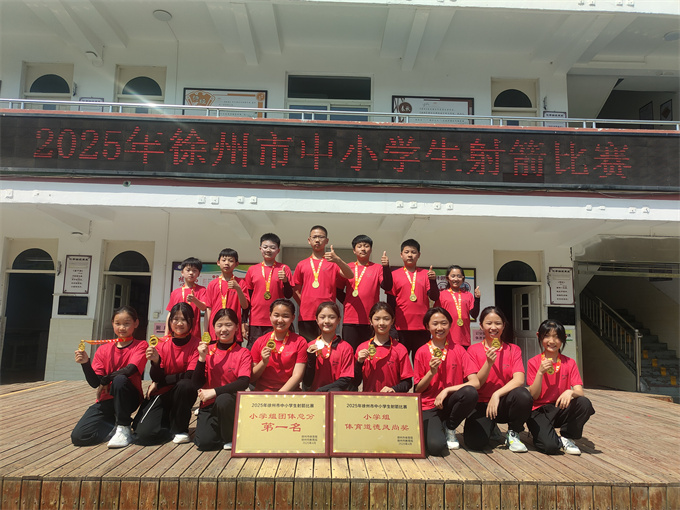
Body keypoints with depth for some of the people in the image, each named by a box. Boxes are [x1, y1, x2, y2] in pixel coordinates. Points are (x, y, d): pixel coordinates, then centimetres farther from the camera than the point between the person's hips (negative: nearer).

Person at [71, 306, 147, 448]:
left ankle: (123, 428, -20)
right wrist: (85, 363, -18)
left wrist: (106, 380, -11)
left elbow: (129, 370, -21)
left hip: (128, 398, -3)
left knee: (120, 379, -36)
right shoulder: (104, 349, 6)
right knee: (78, 437, -15)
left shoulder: (140, 346, -3)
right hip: (106, 400, 3)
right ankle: (115, 426, 8)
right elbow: (94, 383, -2)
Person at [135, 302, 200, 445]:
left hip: (183, 394, -1)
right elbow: (156, 378, -8)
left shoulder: (196, 344, -11)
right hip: (162, 395, 1)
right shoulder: (162, 343, -4)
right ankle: (170, 425, 14)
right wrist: (156, 361, -29)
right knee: (144, 434, -20)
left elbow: (190, 376, -18)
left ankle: (180, 428, -11)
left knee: (185, 385, -36)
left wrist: (160, 383, -10)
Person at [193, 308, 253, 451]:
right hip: (209, 404, 2)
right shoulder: (207, 350, 3)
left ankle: (230, 438, -8)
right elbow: (197, 383, -2)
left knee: (223, 399, -36)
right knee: (204, 442, -20)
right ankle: (217, 430, 17)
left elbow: (243, 383, -18)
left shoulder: (243, 353, -5)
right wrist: (202, 358, -14)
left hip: (232, 403, -2)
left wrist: (214, 391, -25)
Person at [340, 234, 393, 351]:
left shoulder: (377, 268, 6)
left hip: (370, 320, -1)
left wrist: (386, 268, -21)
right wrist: (345, 302, 3)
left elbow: (387, 286, -9)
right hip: (350, 320, 2)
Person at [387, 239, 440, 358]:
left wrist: (433, 281, -15)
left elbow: (434, 297, 2)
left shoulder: (425, 274, 9)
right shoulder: (394, 274, 5)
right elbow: (391, 302, 6)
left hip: (422, 327, 1)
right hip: (402, 327, -1)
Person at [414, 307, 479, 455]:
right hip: (429, 406, -2)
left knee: (470, 393, -32)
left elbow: (475, 383, -9)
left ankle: (450, 428, -3)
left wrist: (447, 390, -18)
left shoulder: (458, 350, 1)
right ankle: (434, 429, 9)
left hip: (450, 403, 2)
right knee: (436, 447, -29)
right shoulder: (422, 352, 1)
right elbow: (418, 389, 2)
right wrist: (431, 372, -15)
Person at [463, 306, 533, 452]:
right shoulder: (473, 350, 1)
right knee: (475, 442, -27)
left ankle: (513, 433, -3)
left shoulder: (513, 350, 3)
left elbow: (519, 380, -11)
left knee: (523, 395, -33)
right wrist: (489, 363, -19)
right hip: (481, 404, -1)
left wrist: (497, 394, -25)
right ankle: (490, 427, 11)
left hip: (504, 403, 1)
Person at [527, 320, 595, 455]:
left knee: (585, 403, -27)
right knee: (550, 446, -29)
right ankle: (539, 432, 8)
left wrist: (570, 392, -32)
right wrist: (540, 372, -21)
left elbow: (580, 392, -9)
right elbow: (534, 395, -8)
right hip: (539, 411, -3)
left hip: (560, 409, 4)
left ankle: (566, 437, -5)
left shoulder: (569, 363, 1)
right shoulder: (533, 362, -5)